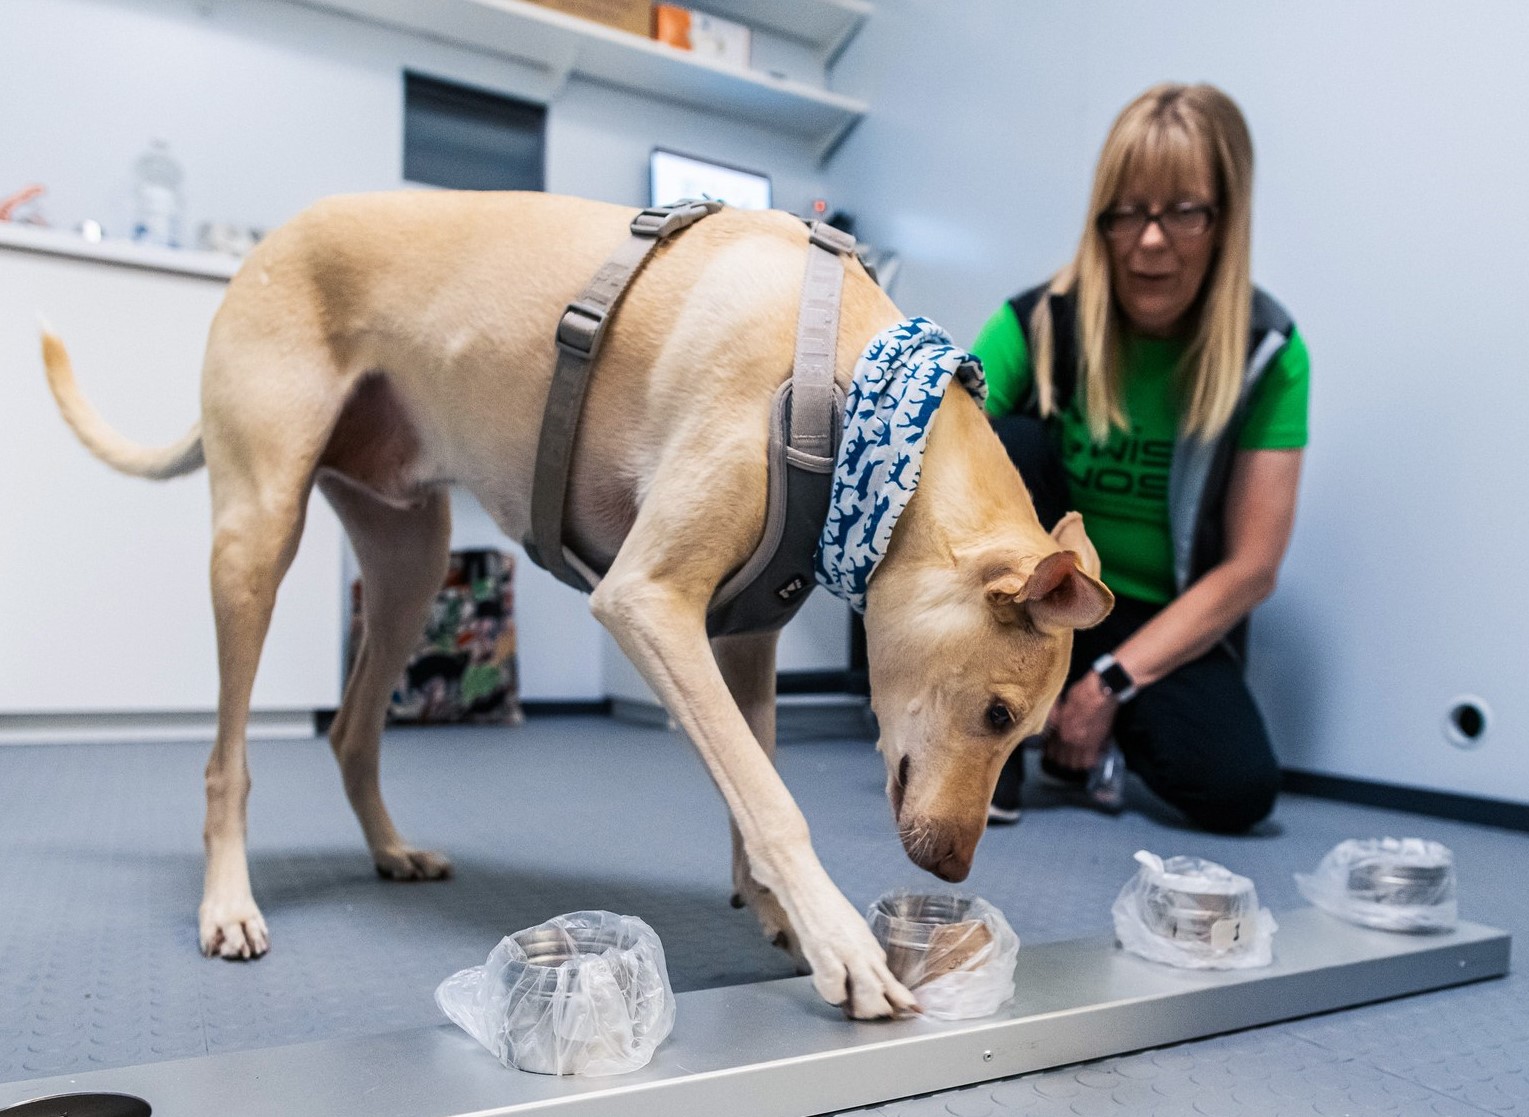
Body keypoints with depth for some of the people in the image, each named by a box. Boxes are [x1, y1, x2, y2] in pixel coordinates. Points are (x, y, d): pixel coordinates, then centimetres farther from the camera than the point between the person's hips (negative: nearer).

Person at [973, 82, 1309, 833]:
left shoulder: (1267, 353, -11)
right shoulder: (1039, 323, -12)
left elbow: (1249, 568, -12)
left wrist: (1109, 684, -18)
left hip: (1167, 623, 0)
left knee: (1238, 787, -26)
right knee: (1007, 444, -27)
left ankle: (1106, 724, 8)